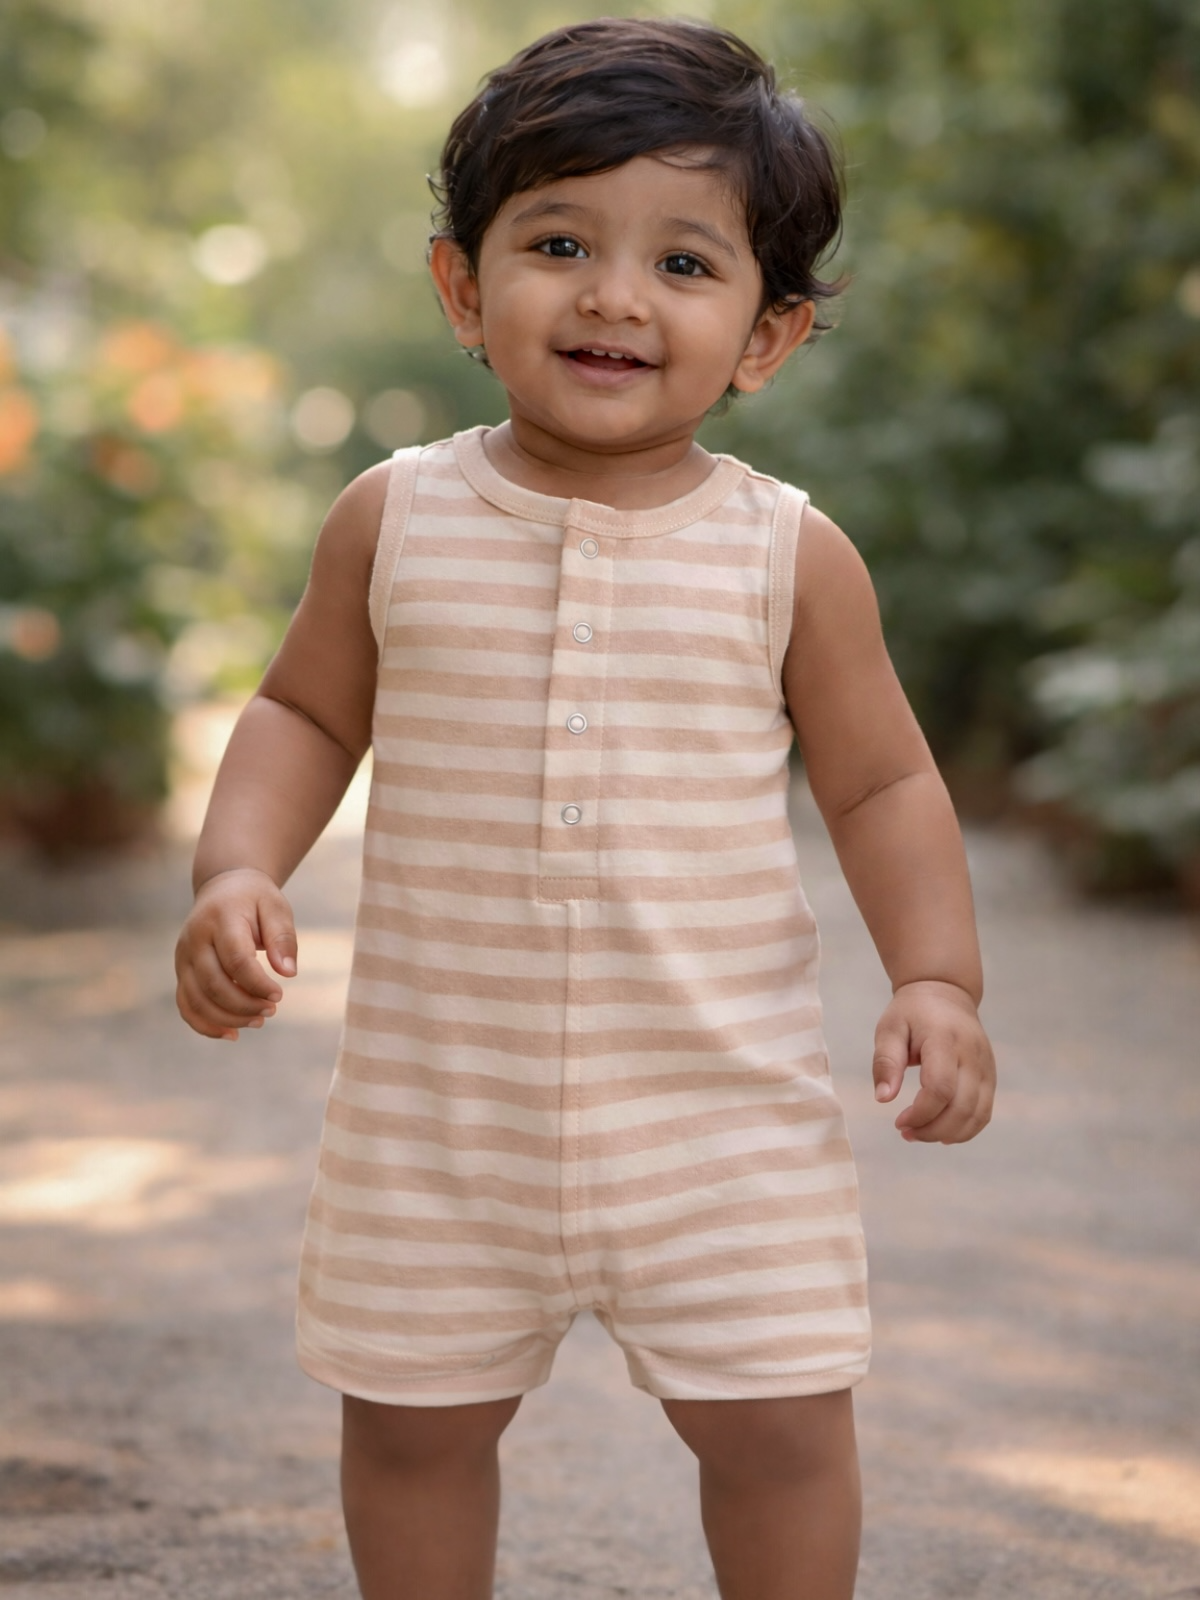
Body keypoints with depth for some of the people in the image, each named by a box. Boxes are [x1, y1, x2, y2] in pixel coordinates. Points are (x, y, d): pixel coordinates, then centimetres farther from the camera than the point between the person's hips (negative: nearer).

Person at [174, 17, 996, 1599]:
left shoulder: (791, 554, -5)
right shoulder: (396, 520, -4)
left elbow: (881, 781, 3)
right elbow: (306, 713, 8)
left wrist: (937, 975, -9)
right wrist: (238, 873, -7)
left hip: (723, 1104, -1)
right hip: (439, 1096, 1)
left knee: (777, 1417, 3)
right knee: (412, 1410, 14)